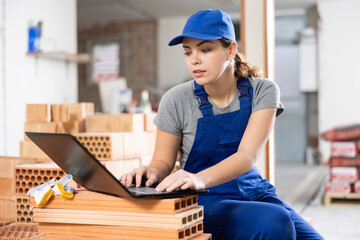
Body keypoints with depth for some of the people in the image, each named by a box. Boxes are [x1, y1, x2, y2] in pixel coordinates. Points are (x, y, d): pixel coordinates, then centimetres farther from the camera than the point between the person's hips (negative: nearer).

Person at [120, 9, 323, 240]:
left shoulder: (263, 91, -5)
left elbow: (248, 156, -18)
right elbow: (164, 160, 1)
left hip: (254, 192, 3)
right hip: (203, 201, -2)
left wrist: (201, 179, -38)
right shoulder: (176, 101, -7)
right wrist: (153, 172, -25)